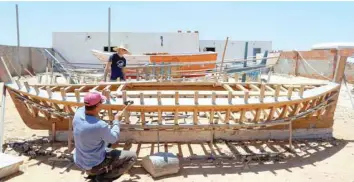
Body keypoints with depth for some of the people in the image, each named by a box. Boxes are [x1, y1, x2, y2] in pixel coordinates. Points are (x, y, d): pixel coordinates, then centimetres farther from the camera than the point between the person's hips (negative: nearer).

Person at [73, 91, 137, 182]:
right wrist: (116, 121, 1)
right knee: (132, 157, -4)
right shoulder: (100, 125, -32)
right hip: (94, 165, -7)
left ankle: (93, 173, 23)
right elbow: (114, 138, -11)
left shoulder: (78, 113, -13)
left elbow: (85, 107, 14)